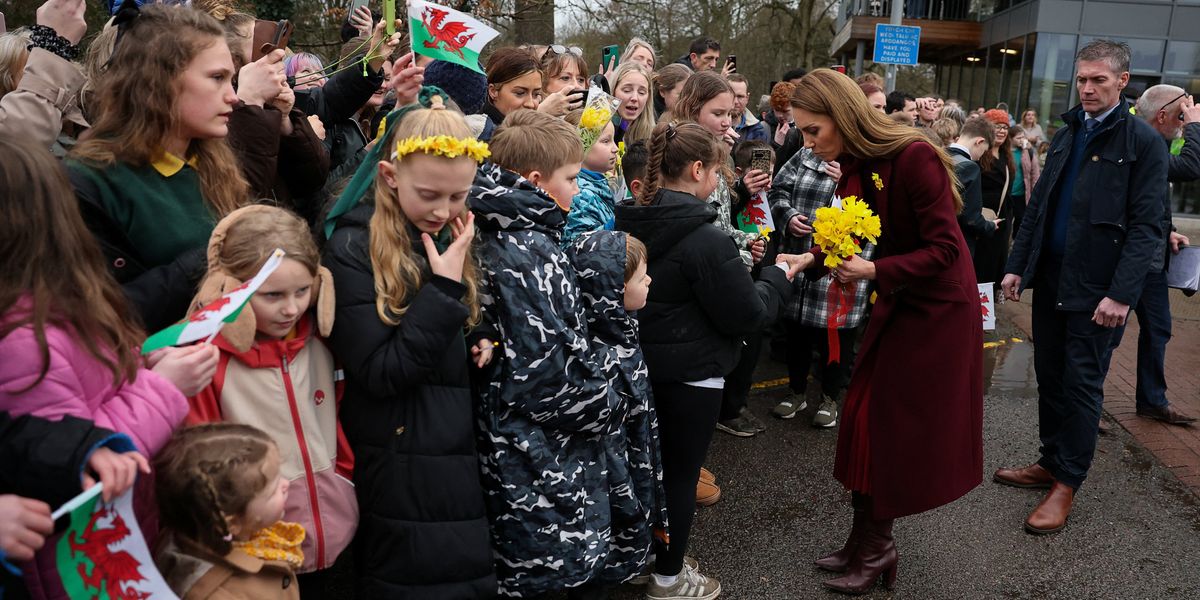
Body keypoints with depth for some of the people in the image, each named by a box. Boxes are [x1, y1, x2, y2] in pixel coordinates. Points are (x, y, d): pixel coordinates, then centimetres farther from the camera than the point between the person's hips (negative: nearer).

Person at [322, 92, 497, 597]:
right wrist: (444, 289, -22)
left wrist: (479, 347, -2)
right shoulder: (353, 248, -15)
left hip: (458, 454, 7)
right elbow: (380, 374, -20)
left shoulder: (453, 238, 6)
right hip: (401, 469, -6)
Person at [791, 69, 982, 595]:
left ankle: (876, 548, 18)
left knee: (899, 428, 1)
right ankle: (867, 540, 20)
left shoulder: (914, 157, -24)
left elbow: (944, 250, -23)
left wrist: (874, 272, -29)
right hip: (895, 302, 7)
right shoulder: (855, 165, -1)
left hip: (938, 307, -7)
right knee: (864, 417, 7)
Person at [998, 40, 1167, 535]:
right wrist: (1017, 266, 9)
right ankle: (1051, 462, 26)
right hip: (1050, 278, 6)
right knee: (1049, 376, 13)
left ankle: (1067, 484, 11)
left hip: (1095, 287, -6)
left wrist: (1122, 293, -18)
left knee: (1081, 383, 1)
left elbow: (1146, 227, -11)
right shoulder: (1066, 135, 13)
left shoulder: (1144, 142, -7)